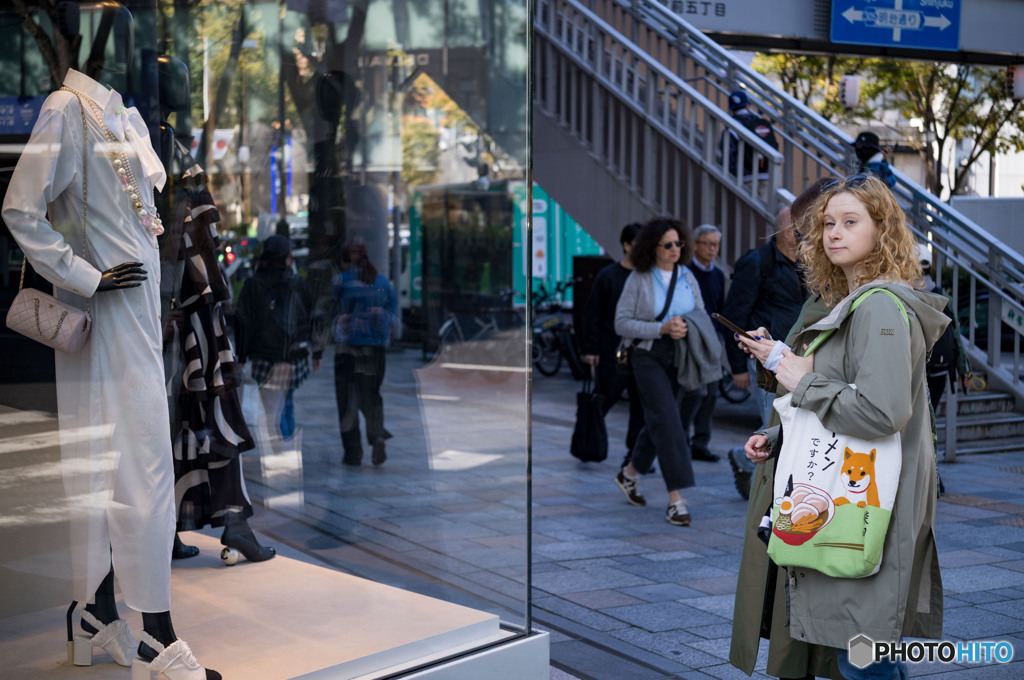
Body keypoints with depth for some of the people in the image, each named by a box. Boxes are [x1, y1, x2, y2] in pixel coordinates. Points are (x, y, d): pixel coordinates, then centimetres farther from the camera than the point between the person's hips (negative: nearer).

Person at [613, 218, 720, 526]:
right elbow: (622, 323, -8)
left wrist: (687, 327, -11)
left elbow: (701, 316, 13)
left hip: (681, 360, 5)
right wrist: (662, 328, -19)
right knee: (668, 423, -14)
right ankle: (676, 500, -14)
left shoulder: (687, 277, 7)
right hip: (650, 357, -5)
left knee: (658, 422, 14)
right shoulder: (638, 279, -5)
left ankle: (629, 473, 38)